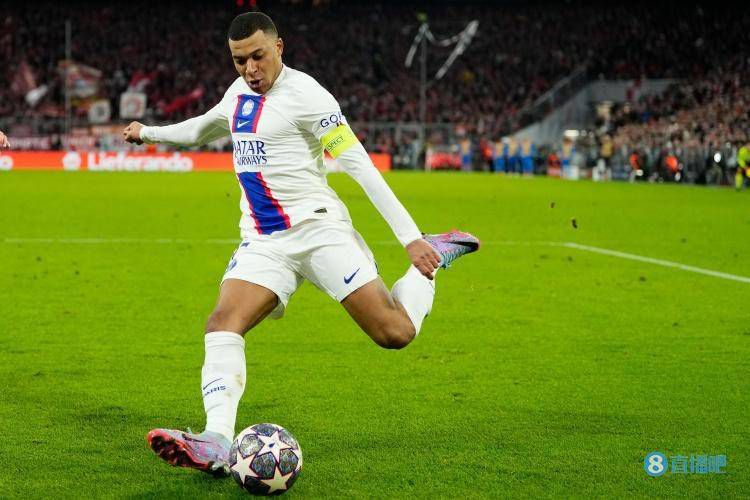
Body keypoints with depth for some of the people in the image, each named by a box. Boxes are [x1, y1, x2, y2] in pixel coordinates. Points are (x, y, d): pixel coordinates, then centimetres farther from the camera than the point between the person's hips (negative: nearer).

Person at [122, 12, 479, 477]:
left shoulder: (303, 93, -11)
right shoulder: (238, 93, 13)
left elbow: (359, 165, -14)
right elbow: (201, 128, 37)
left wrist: (410, 237, -18)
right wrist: (148, 132, 49)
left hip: (316, 227, -6)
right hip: (262, 242, 6)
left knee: (395, 333, -14)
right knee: (222, 324, -20)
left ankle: (436, 255, 15)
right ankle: (217, 443, -33)